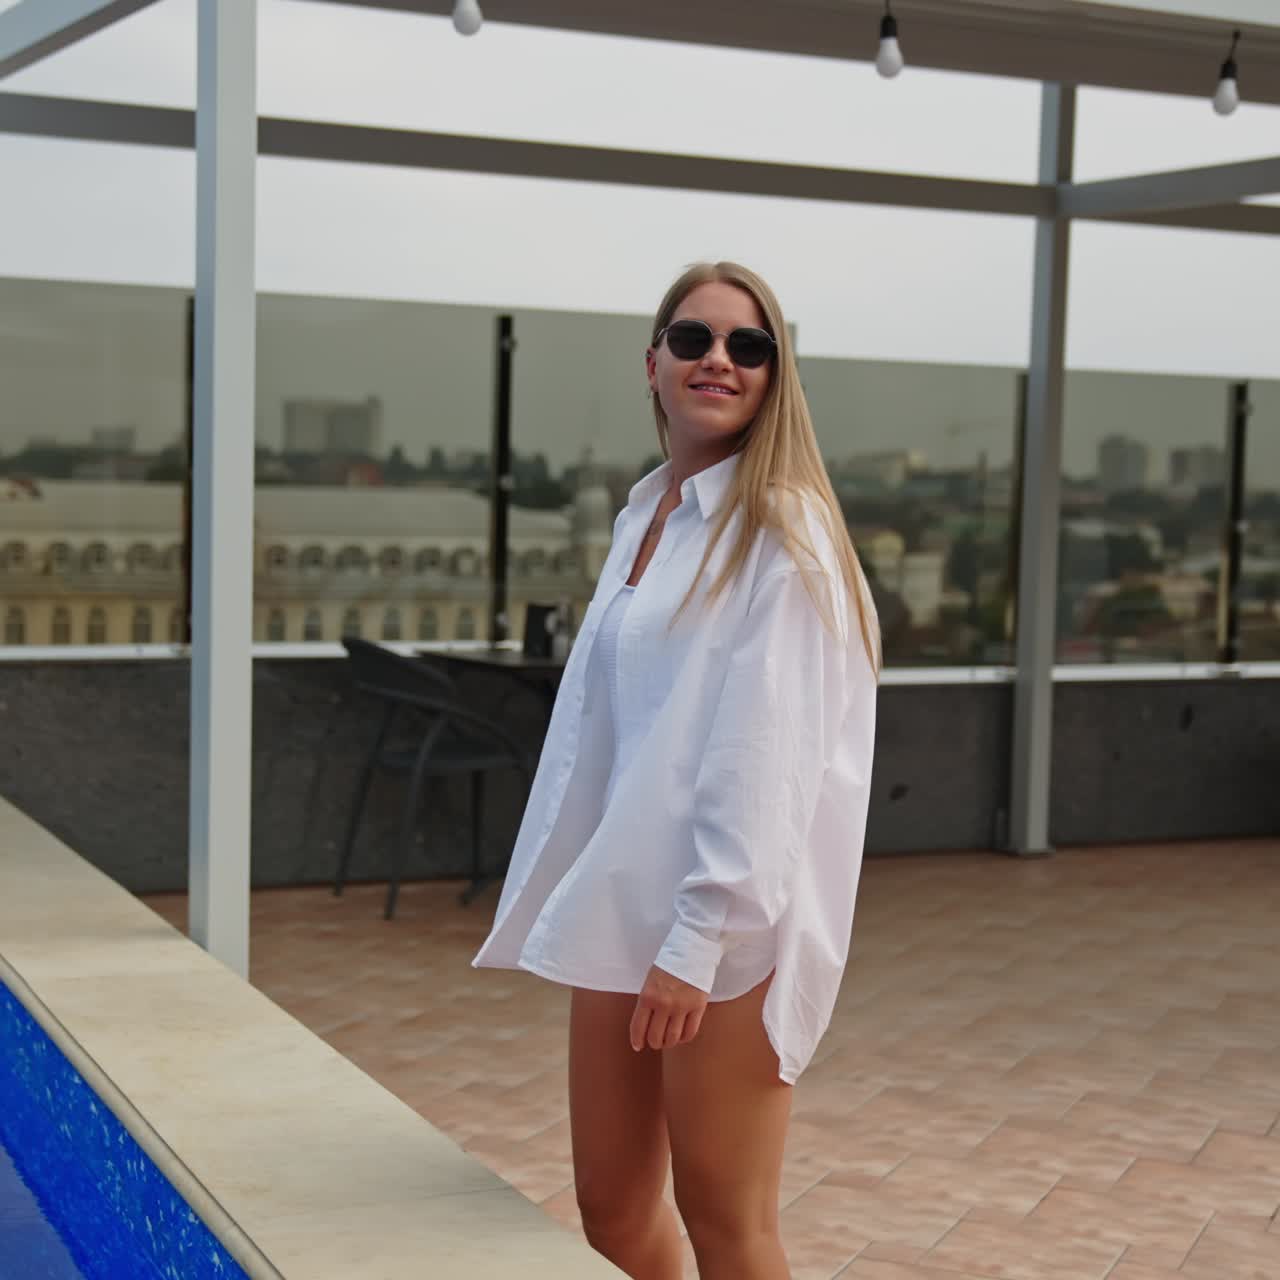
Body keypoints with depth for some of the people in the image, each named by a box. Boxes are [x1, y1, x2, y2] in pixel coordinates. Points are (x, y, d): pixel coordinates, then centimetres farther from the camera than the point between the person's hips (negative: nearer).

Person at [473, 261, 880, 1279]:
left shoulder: (778, 526, -9)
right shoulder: (642, 519, 13)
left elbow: (766, 749, -17)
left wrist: (699, 937, -22)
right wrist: (581, 899, 14)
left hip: (724, 921, -7)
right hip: (624, 900, 7)